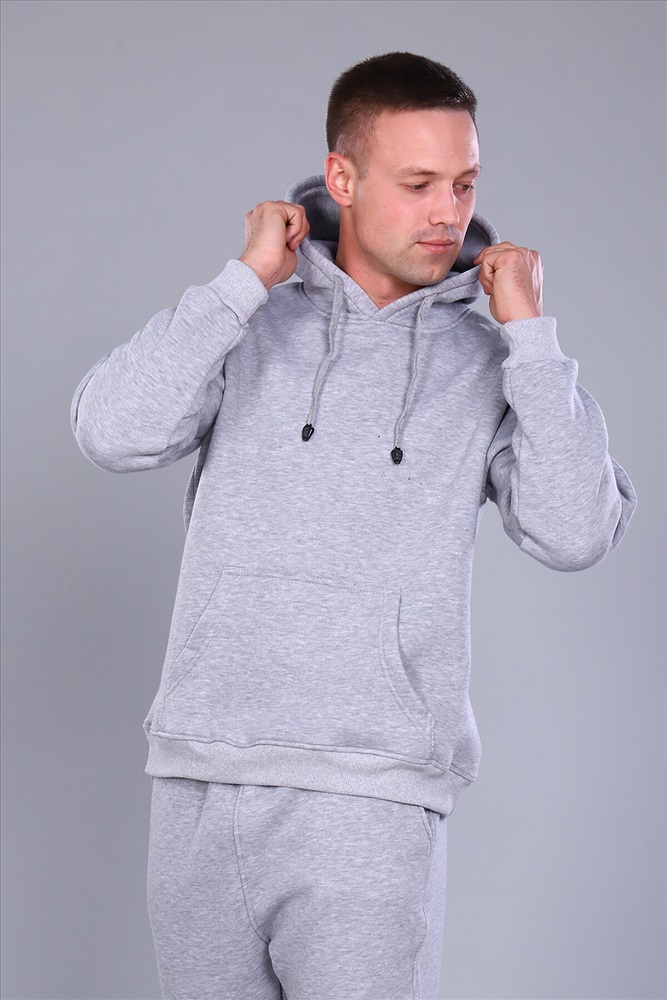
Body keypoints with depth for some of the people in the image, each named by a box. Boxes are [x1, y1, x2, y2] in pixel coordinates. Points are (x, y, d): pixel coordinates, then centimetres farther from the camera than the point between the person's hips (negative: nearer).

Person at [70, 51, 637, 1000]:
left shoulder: (488, 361, 5)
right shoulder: (247, 324, 7)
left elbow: (576, 535, -8)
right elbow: (113, 434, -9)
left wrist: (529, 328, -7)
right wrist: (249, 277, -7)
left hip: (368, 805, -2)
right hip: (199, 781, 2)